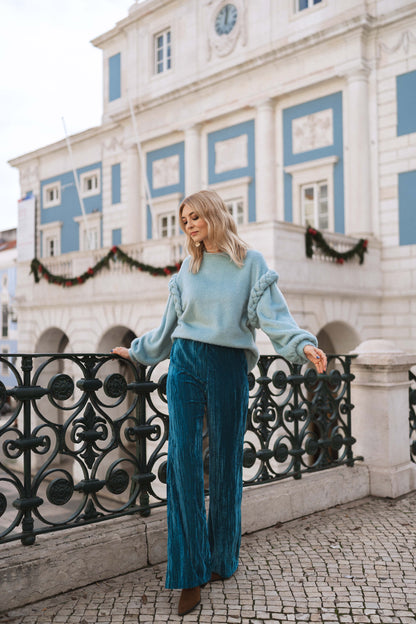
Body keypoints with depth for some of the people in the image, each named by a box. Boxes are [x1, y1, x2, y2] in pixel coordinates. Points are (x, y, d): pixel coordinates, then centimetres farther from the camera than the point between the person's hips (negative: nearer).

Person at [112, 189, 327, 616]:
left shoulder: (251, 262, 3)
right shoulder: (188, 269, 12)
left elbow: (273, 315, -7)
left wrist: (302, 344, -22)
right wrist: (137, 352, 25)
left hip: (229, 367, -2)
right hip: (186, 364, 2)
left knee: (225, 461, 5)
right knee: (184, 459, -6)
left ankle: (222, 558, 24)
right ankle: (191, 573, 1)